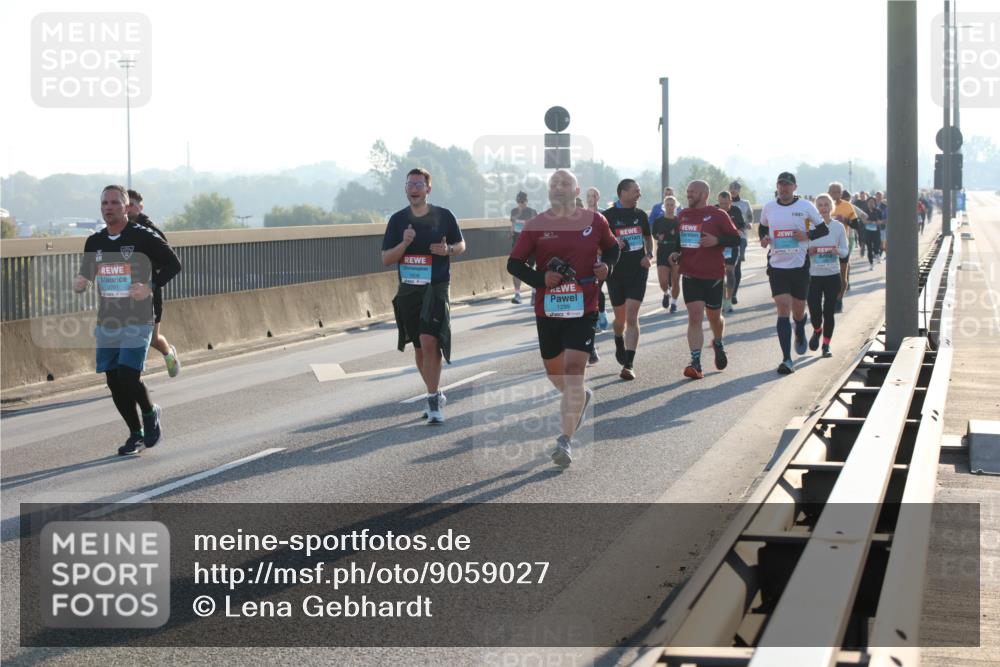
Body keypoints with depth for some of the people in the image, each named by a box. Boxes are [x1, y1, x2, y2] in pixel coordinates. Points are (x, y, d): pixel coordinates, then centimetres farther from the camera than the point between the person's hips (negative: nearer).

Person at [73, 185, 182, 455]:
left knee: (128, 376, -16)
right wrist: (80, 283, -4)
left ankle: (150, 414, 13)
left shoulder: (143, 237, -7)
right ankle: (136, 435, 19)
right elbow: (86, 272, 20)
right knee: (114, 383, 4)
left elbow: (173, 264, -4)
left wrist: (150, 287, -18)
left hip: (137, 321, -5)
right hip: (106, 322, 5)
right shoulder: (94, 242, 9)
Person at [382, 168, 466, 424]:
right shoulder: (398, 220, 4)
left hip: (436, 288, -3)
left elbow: (461, 244, 13)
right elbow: (386, 259, 3)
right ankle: (436, 396, 28)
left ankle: (433, 400, -12)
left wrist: (448, 250, -10)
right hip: (408, 290, 4)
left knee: (429, 342, -20)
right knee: (419, 348, 11)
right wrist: (404, 243, -15)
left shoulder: (443, 216, 0)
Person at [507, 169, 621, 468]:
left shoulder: (594, 221, 1)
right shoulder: (535, 226, 0)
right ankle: (580, 398, 51)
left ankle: (566, 440, -12)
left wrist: (606, 265, -3)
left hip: (583, 309, -2)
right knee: (553, 370, 16)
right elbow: (514, 263, 2)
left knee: (574, 368, -15)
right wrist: (540, 279, -15)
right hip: (547, 309, 2)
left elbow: (612, 247, 19)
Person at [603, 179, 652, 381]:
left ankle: (629, 364, -12)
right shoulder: (608, 216, -5)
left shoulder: (640, 215, 6)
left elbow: (648, 237, 22)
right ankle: (619, 343, 45)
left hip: (638, 272, 1)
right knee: (620, 317, 10)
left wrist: (649, 256, 4)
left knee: (632, 317, -10)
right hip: (616, 273, -1)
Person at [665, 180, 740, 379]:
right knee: (694, 316, -8)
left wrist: (717, 240, -21)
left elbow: (736, 239, -5)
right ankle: (696, 363, -12)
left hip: (713, 275, -2)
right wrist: (675, 253, 2)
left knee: (714, 316, 13)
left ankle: (718, 344, 45)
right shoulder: (683, 215, 8)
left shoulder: (718, 215, -6)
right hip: (690, 274, 2)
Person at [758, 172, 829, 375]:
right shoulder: (769, 207, 5)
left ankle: (800, 334, 48)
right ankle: (787, 360, -12)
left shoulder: (806, 207, -2)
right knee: (783, 310, -11)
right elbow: (762, 228, 21)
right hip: (777, 266, 1)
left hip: (800, 266, 0)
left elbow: (823, 229, 5)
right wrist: (763, 239, -1)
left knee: (798, 311, 10)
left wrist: (807, 235, -14)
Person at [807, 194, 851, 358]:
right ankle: (817, 331, 28)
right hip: (814, 275, 0)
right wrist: (809, 251, -17)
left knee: (829, 312, 1)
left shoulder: (839, 227, 1)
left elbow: (845, 251, 4)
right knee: (814, 311, -6)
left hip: (832, 275, 0)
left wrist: (837, 251, -19)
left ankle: (826, 344, 15)